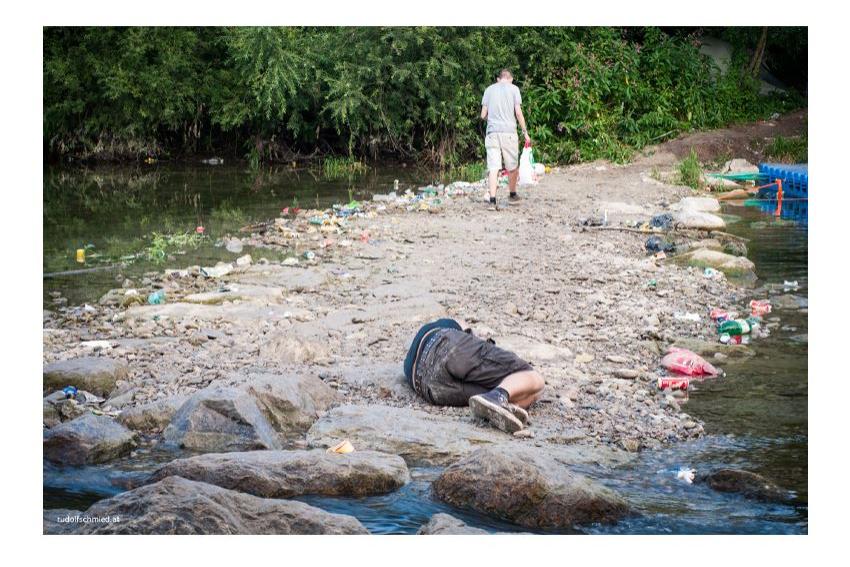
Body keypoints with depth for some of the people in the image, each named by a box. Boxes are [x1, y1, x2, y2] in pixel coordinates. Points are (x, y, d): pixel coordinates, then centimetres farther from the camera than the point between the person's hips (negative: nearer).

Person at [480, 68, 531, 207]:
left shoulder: (489, 89, 11)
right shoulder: (513, 89, 5)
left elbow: (483, 115, 9)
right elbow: (518, 112, -2)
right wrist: (525, 132, 5)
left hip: (492, 132, 2)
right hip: (509, 131, -2)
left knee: (493, 167, -4)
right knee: (512, 166, 15)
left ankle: (492, 198, -15)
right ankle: (512, 193, 30)